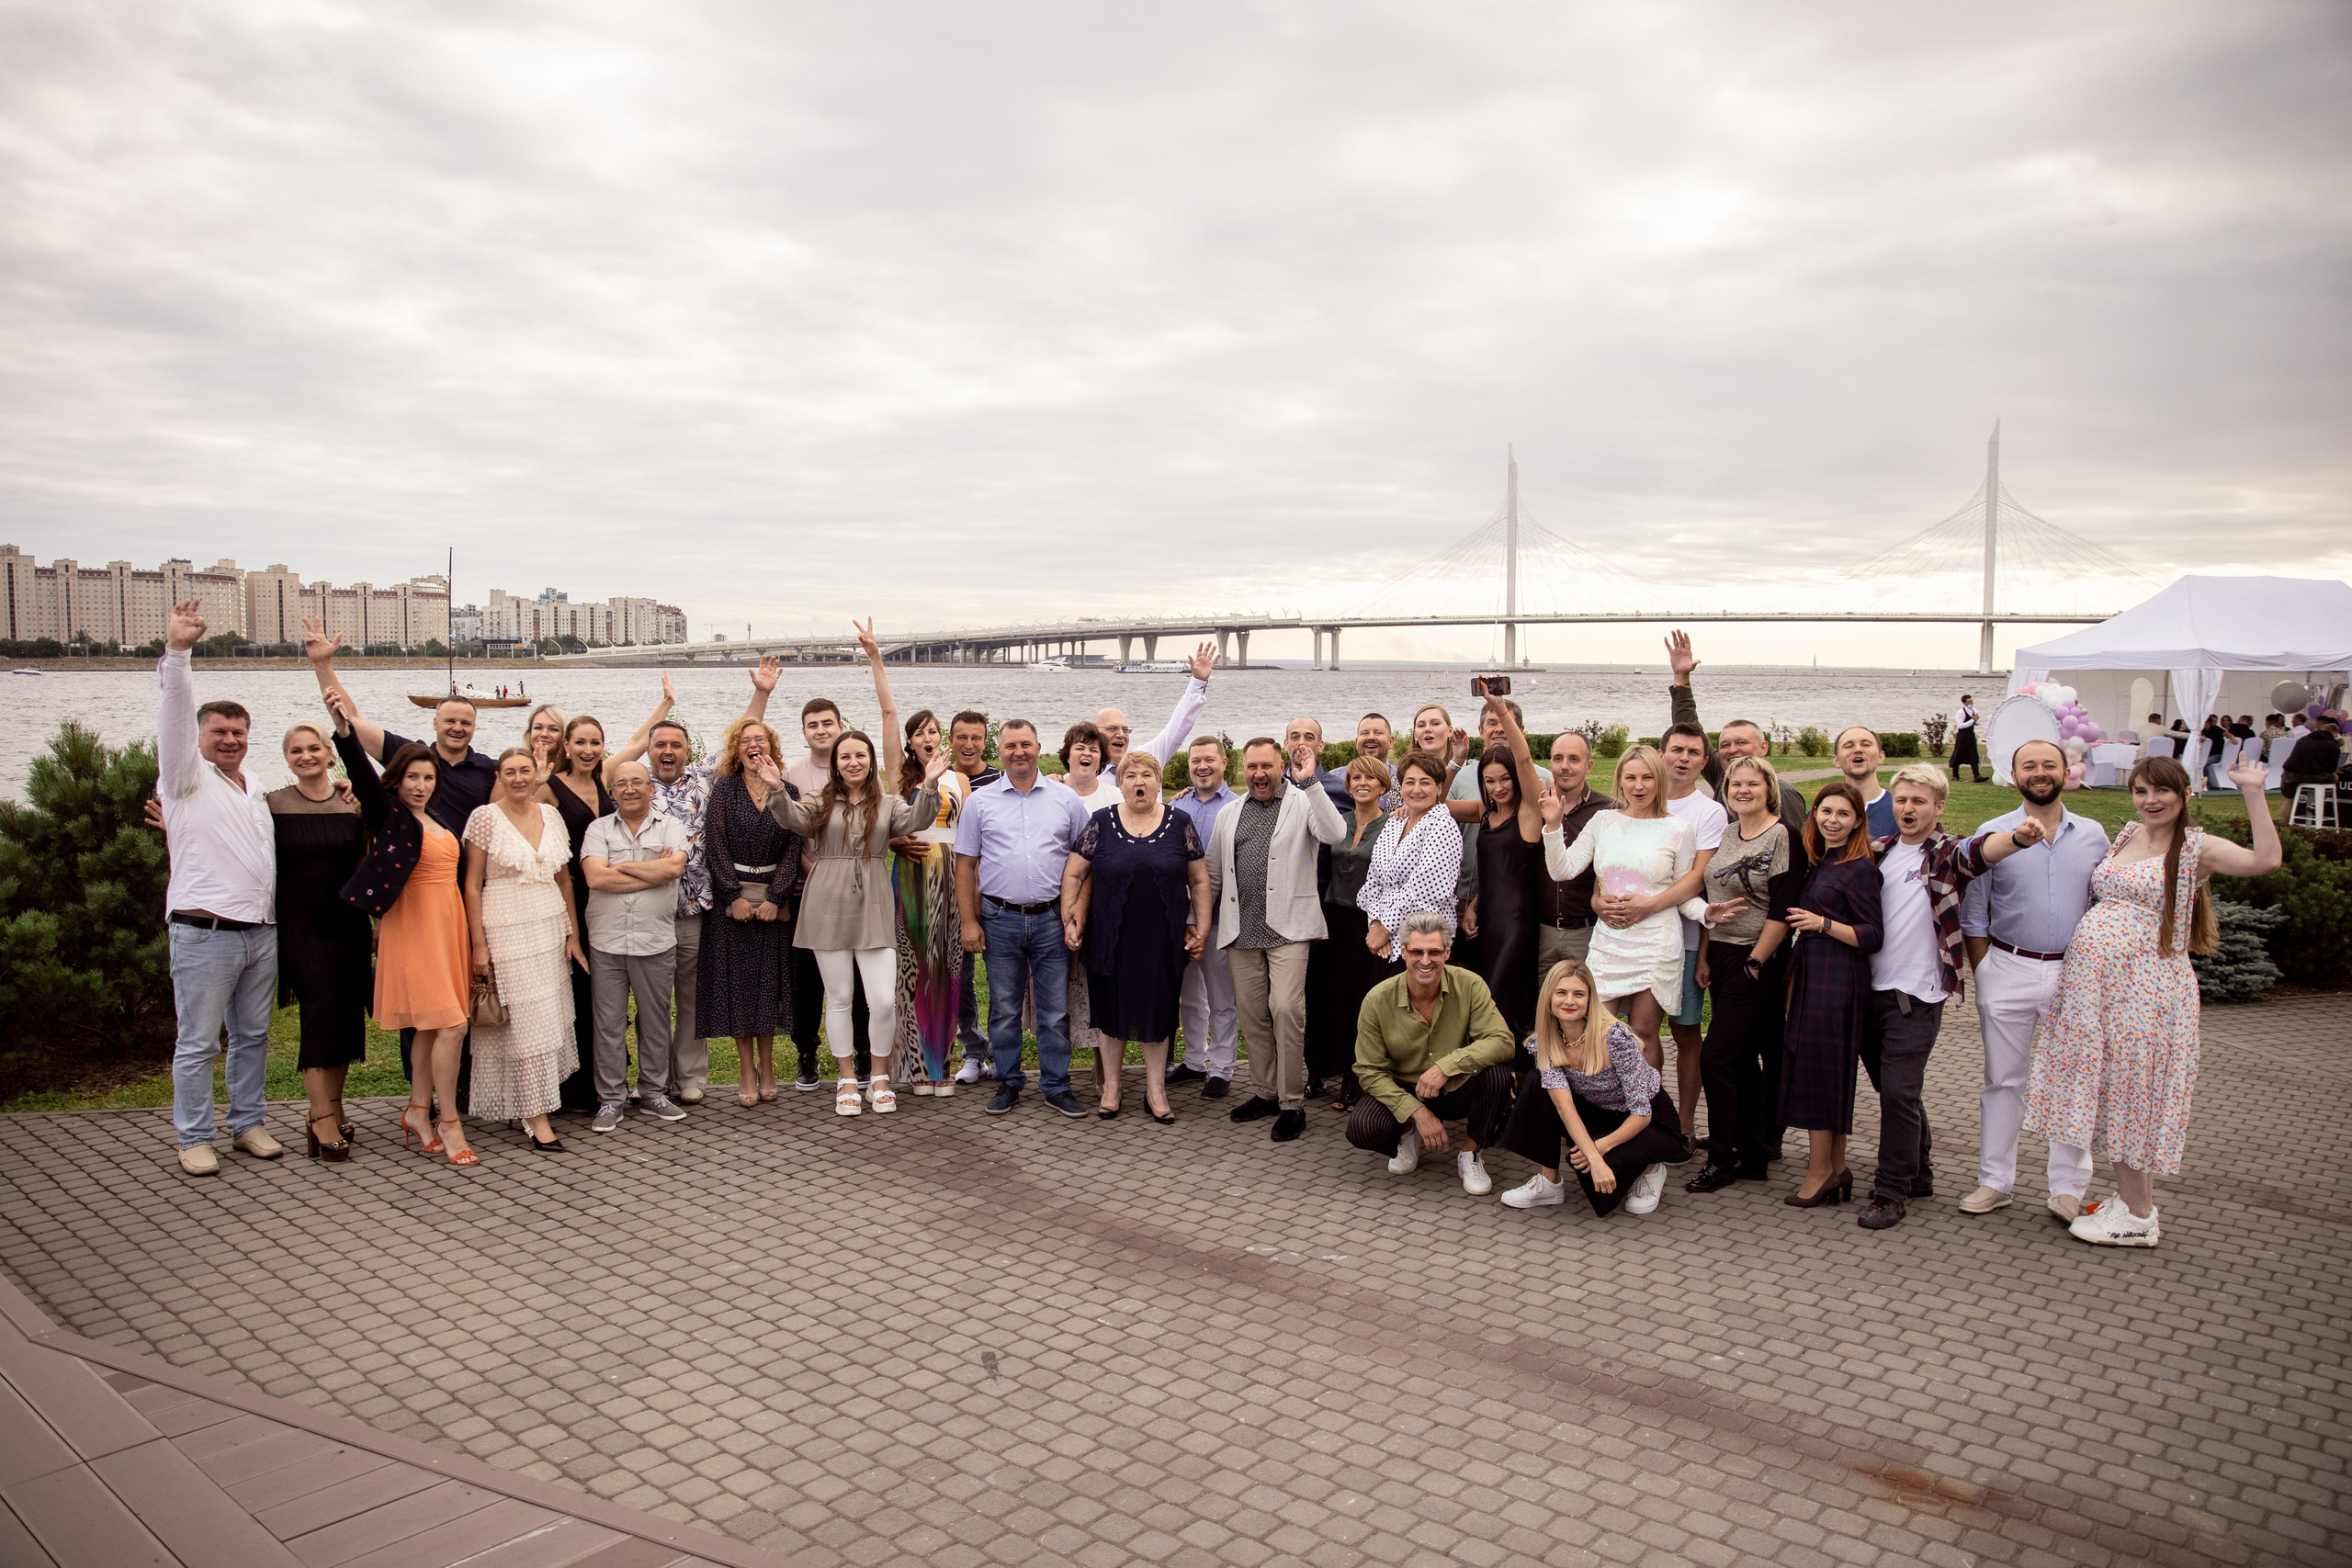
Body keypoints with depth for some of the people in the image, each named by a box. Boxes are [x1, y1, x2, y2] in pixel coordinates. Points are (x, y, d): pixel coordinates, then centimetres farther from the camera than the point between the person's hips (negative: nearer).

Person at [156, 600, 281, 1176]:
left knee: (253, 1036, 13)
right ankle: (194, 1139, 10)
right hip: (205, 932, -6)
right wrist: (176, 651, -26)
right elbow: (175, 714, -14)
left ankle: (247, 1124, 25)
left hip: (261, 930, 6)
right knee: (198, 1043, 0)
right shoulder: (187, 777, 0)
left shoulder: (255, 789, 18)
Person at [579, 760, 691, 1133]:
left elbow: (674, 867, -14)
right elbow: (595, 877, -11)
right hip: (606, 942, 0)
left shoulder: (670, 826, 5)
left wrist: (621, 866, -9)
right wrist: (654, 872, -10)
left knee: (655, 1020, 9)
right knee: (609, 1022, 4)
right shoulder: (599, 829, 5)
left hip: (656, 942, 0)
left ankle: (654, 1093, 22)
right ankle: (611, 1100, 14)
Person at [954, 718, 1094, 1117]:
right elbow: (966, 865, 6)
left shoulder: (1066, 800, 6)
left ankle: (1057, 1086, 15)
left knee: (1056, 1009, 4)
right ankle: (1008, 1083, 20)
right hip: (1000, 919, 0)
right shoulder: (980, 801, 5)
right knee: (1004, 1008, 8)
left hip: (1051, 919, 0)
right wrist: (969, 921, -1)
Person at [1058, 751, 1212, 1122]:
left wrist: (1202, 929, 1)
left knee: (1158, 1011, 7)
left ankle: (1156, 1089, 20)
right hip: (1110, 938, 0)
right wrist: (1069, 920, -3)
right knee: (1111, 1010, 8)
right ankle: (1111, 1085, 23)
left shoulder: (1179, 823, 2)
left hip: (1163, 939, 0)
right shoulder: (1102, 822, 0)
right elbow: (1073, 874, 4)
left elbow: (1199, 881, 6)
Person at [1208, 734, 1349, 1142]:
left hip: (1287, 927, -5)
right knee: (1251, 1013, 9)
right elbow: (1213, 875, 21)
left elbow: (1334, 834, -20)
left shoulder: (1303, 803, 1)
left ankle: (1292, 1104, -3)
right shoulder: (1230, 815, 16)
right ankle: (1264, 1092, 24)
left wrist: (1310, 782, -22)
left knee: (1285, 1009, -13)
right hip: (1241, 929, 5)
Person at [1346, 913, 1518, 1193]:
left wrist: (1446, 1066, -37)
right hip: (1403, 1092, 0)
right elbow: (1370, 1071, -11)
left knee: (1496, 1072, -30)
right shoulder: (1377, 1000, -15)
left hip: (1458, 1090, 1)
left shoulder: (1470, 986, -15)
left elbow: (1503, 1041, -24)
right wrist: (1418, 1113, -22)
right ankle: (1409, 1135, 10)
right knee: (1362, 1128, -28)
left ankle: (1470, 1153, -3)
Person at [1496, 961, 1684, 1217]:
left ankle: (1649, 1169, 0)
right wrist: (1594, 1157, -41)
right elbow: (1563, 1102, -28)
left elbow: (1641, 1114, -24)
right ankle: (1548, 1180, -10)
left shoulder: (1615, 1037, -28)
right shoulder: (1543, 1042, -14)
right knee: (1536, 1082, -20)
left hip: (1653, 1124, -4)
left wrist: (1600, 1147, -35)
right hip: (1601, 1116, 5)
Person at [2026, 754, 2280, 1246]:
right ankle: (2130, 1199, 26)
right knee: (2109, 1091, 12)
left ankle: (2138, 1218, 14)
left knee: (2131, 1091, 1)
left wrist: (2253, 792, -24)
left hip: (2145, 989, -6)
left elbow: (2266, 860, -24)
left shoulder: (2197, 848, -8)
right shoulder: (2127, 837, 11)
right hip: (2090, 979, 6)